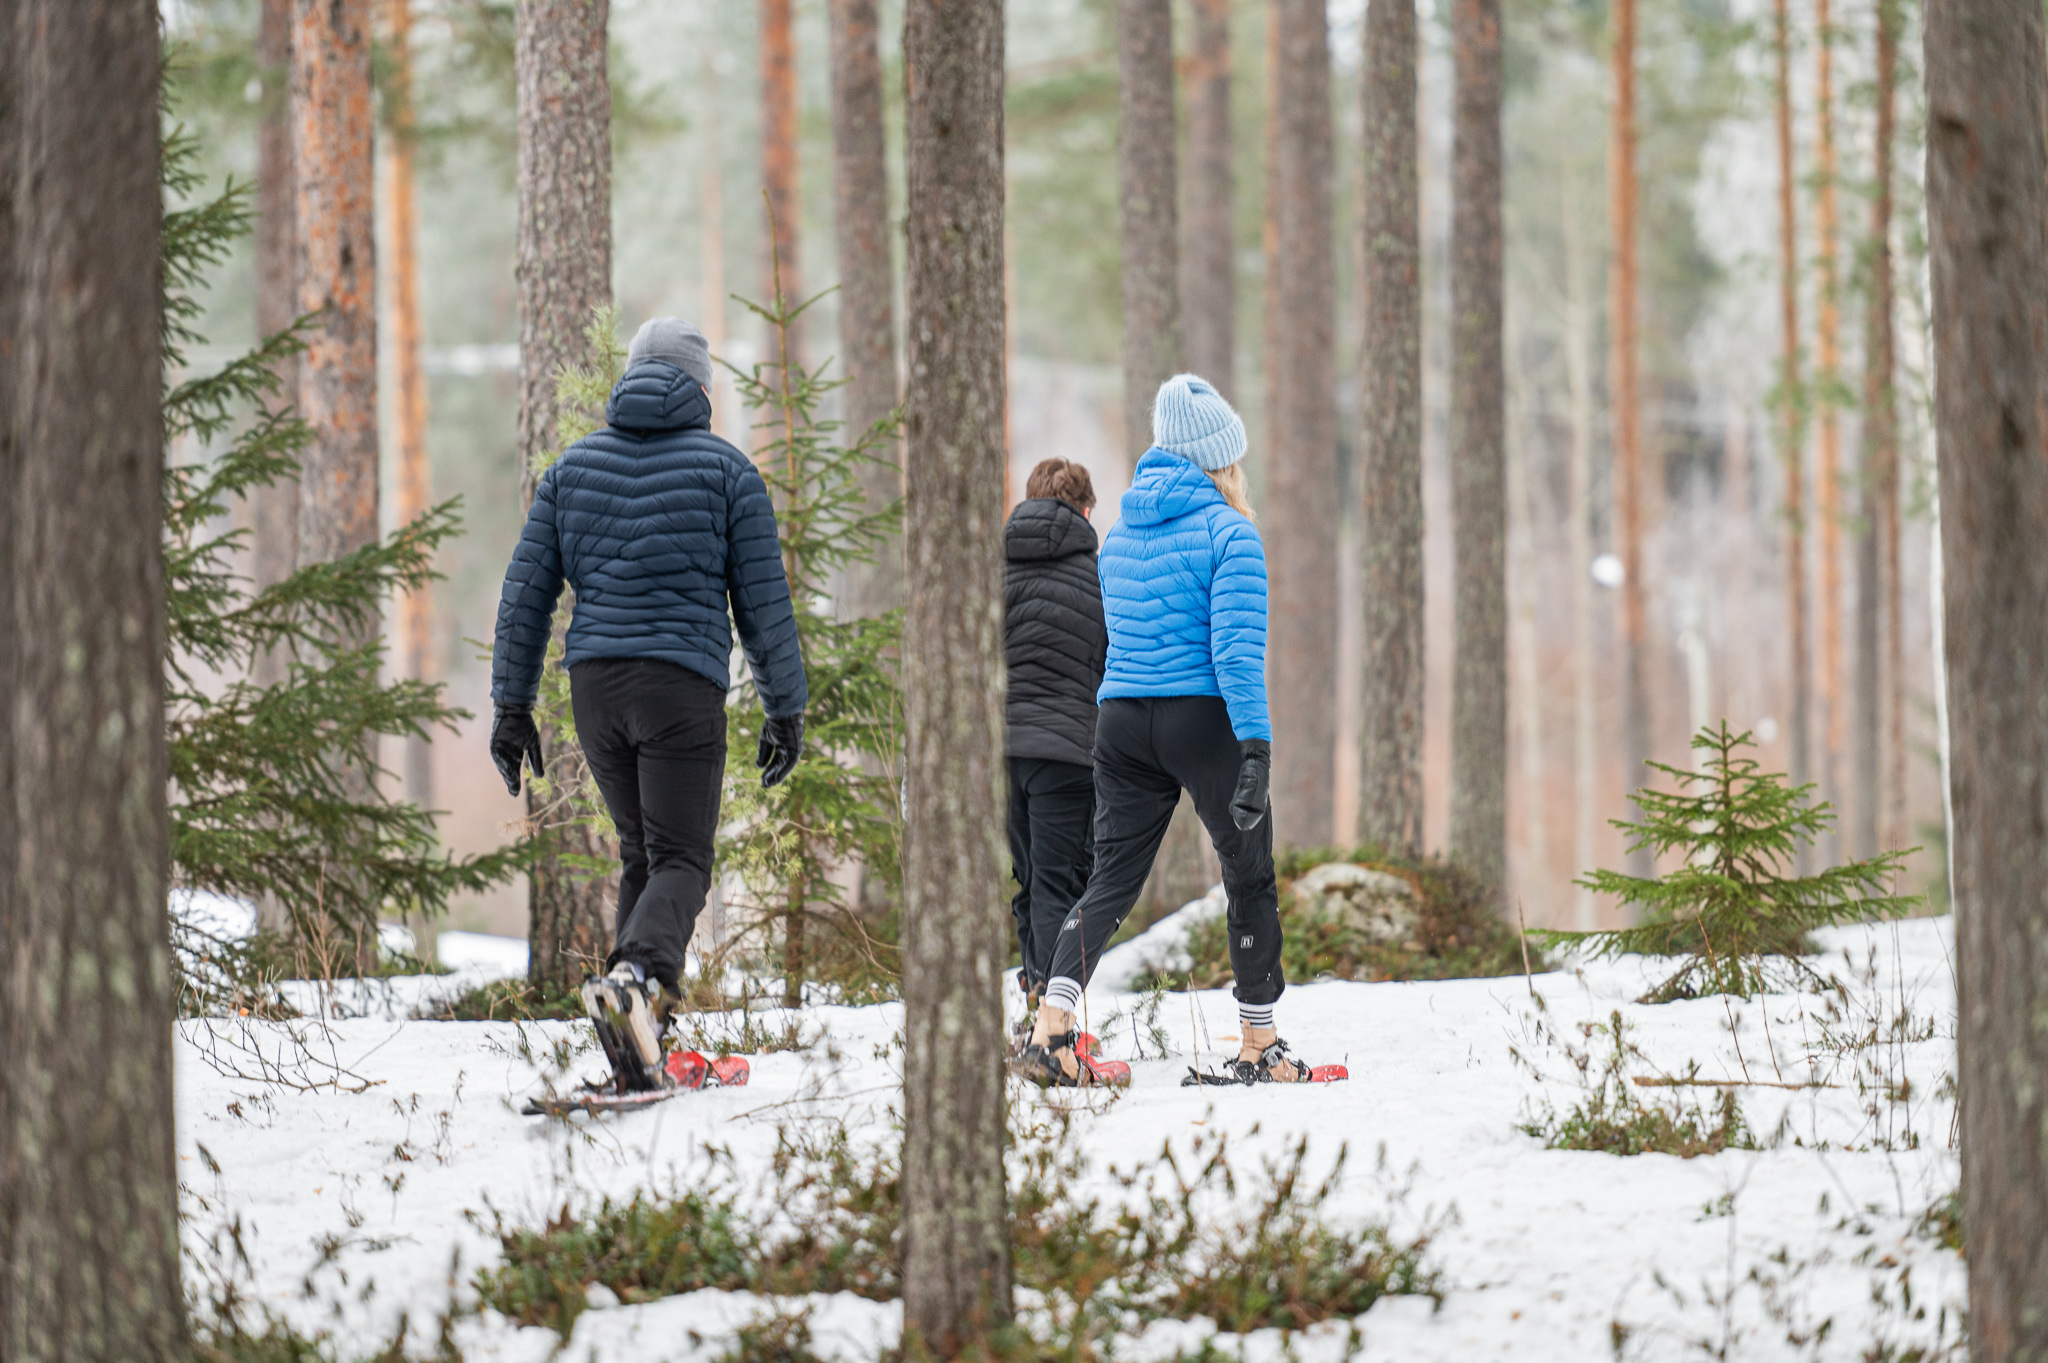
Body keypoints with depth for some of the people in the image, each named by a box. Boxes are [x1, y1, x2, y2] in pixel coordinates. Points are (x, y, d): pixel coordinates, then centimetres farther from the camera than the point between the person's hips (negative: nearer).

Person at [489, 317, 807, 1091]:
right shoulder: (727, 471, 1)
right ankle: (636, 976, -35)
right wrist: (785, 710, 7)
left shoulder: (574, 467, 10)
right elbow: (763, 600, 0)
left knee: (642, 852, 18)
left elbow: (526, 593, 8)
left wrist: (512, 705, 13)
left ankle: (639, 1048, 9)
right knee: (681, 862, -4)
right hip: (682, 686, -4)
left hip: (594, 684, 4)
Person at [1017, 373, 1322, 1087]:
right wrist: (1256, 750, -20)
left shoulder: (1119, 535, 13)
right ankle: (1259, 1052, 13)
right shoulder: (1227, 532, -7)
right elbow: (1237, 650, -16)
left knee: (1112, 877, 6)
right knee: (1250, 879, 8)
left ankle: (1050, 1028, -13)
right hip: (1204, 722, -5)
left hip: (1121, 717, 5)